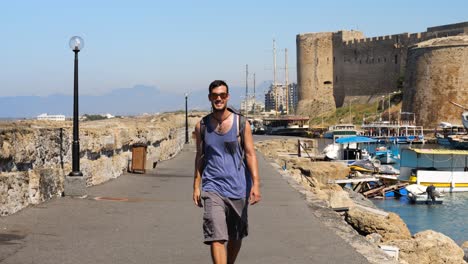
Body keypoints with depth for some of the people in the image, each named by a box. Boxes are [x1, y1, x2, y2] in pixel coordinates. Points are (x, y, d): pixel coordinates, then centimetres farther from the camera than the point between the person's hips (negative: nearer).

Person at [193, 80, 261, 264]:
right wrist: (196, 186, 9)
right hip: (212, 188, 0)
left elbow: (250, 154, -2)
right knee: (217, 237, -15)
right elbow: (200, 157, 12)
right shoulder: (202, 126, 5)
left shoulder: (241, 123, 0)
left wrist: (256, 184, -12)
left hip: (238, 188, 1)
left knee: (235, 237, 15)